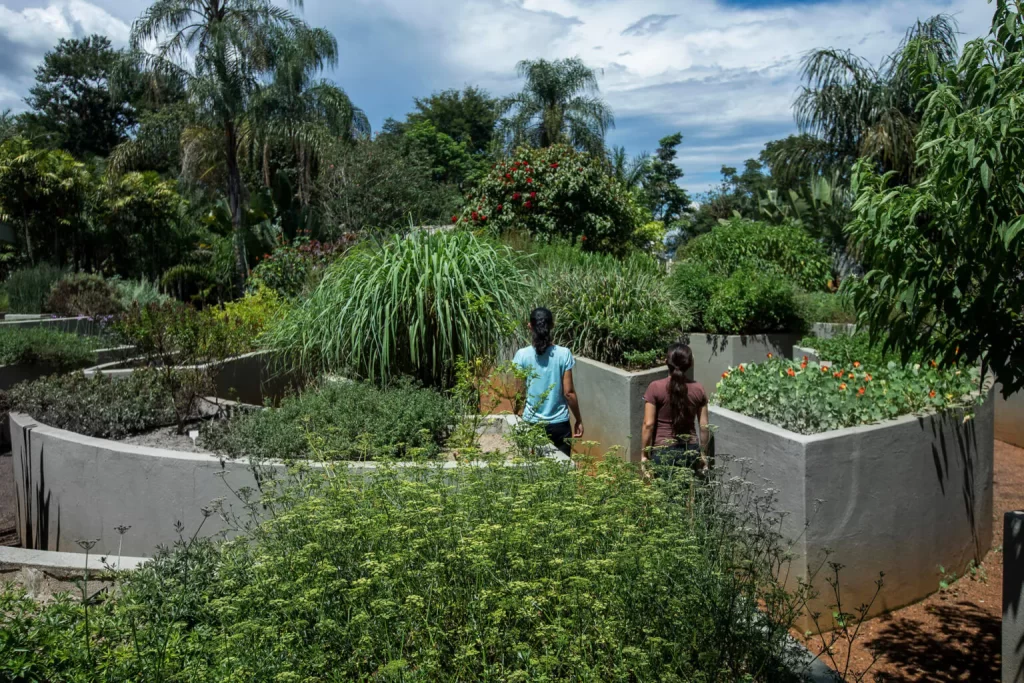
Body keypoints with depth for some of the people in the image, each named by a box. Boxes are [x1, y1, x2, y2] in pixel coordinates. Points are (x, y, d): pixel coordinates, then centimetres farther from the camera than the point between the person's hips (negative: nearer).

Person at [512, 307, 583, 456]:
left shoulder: (522, 355, -8)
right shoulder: (564, 354, -9)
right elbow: (568, 392, -7)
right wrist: (579, 420, 5)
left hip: (531, 424, 1)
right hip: (559, 424, 0)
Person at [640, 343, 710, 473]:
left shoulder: (655, 387, -10)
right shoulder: (698, 389, -1)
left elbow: (648, 424, -10)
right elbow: (704, 426, 3)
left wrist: (644, 454, -1)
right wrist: (703, 453, 15)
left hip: (663, 451, -3)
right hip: (691, 451, 3)